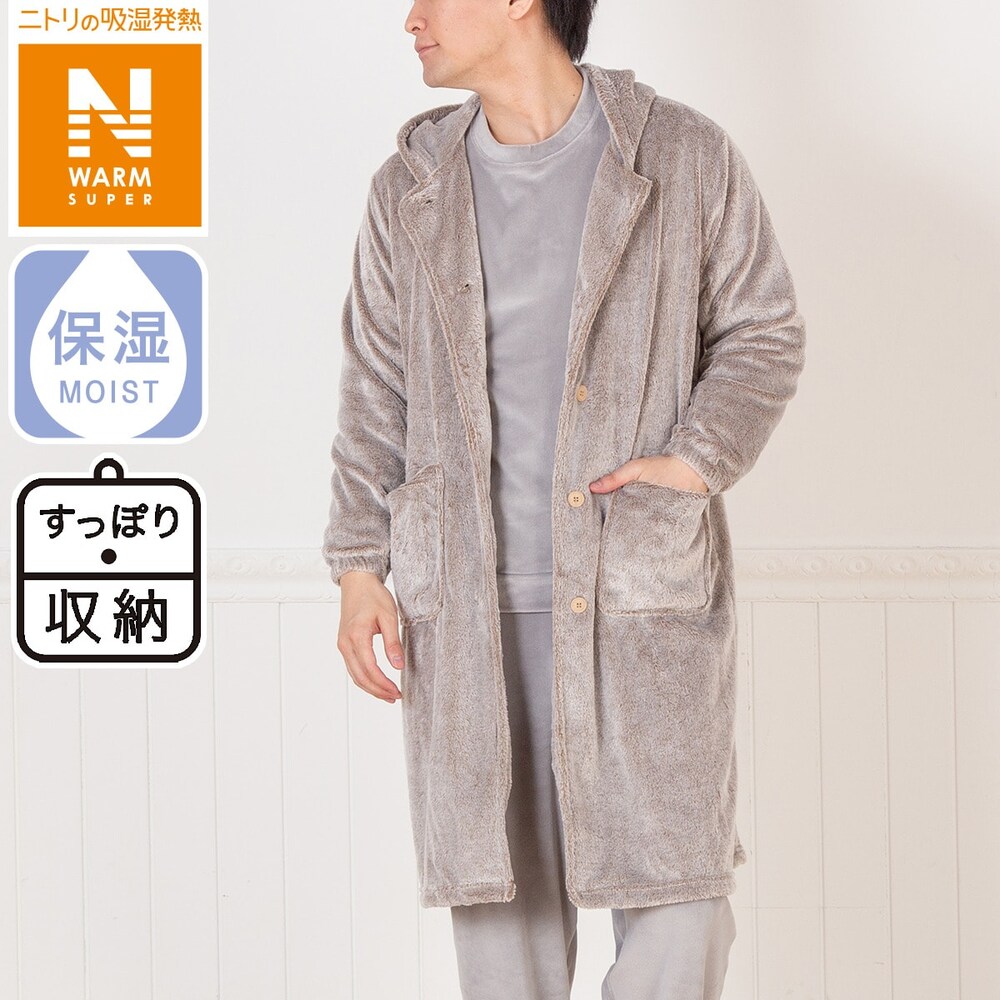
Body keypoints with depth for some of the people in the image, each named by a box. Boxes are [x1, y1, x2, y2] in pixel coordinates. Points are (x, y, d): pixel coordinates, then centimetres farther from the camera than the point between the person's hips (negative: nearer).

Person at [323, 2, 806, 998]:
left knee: (675, 878, -1)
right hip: (463, 598, 2)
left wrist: (699, 460, -11)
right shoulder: (412, 185, 8)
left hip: (639, 587, -2)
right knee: (494, 878, 8)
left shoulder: (685, 157, 0)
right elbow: (375, 384, 11)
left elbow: (764, 330, 6)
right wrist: (359, 567, 5)